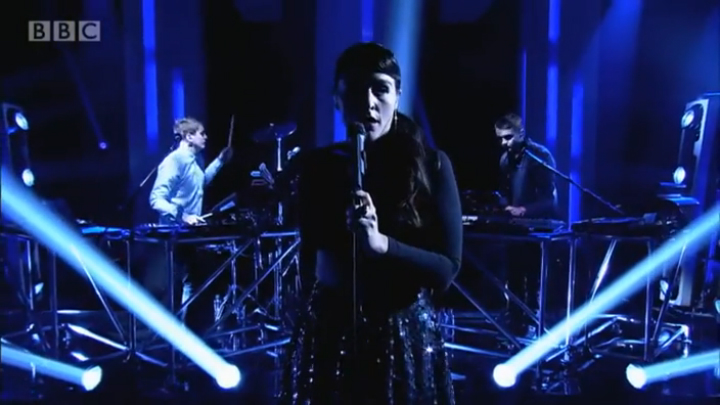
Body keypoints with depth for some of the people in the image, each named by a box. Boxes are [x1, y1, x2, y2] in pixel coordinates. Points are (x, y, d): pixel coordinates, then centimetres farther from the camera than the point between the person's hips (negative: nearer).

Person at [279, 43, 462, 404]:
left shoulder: (431, 165, -6)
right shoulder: (318, 166, 0)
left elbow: (446, 270, -11)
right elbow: (309, 258, 9)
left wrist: (382, 244, -25)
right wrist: (328, 267, -12)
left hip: (406, 337, -1)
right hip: (329, 335, 2)